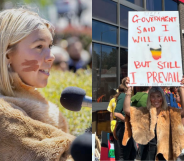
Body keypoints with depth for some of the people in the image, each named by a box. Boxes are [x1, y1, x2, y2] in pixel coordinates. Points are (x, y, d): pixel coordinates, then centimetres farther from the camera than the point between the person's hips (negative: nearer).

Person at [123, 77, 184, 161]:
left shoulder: (170, 112, 2)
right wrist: (129, 89, -12)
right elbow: (126, 109, -5)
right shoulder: (144, 112, 5)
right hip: (149, 150, 1)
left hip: (165, 153, -1)